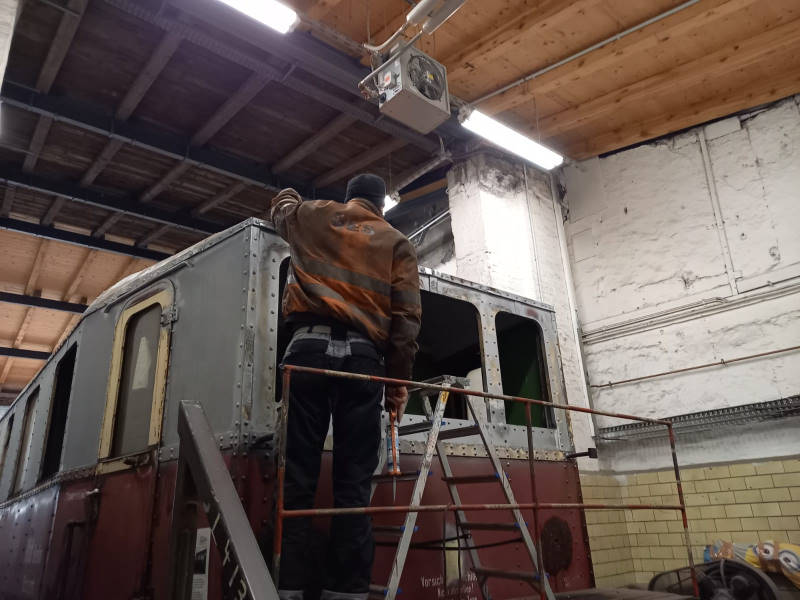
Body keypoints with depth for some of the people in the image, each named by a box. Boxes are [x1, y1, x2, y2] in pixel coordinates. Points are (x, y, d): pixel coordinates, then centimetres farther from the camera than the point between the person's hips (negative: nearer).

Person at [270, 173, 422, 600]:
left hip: (311, 346, 0)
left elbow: (283, 205, 45)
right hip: (364, 356, 0)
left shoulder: (312, 216, 20)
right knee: (353, 483, 0)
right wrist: (399, 380, 8)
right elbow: (407, 315, 5)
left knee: (297, 474, -3)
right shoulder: (397, 243, 17)